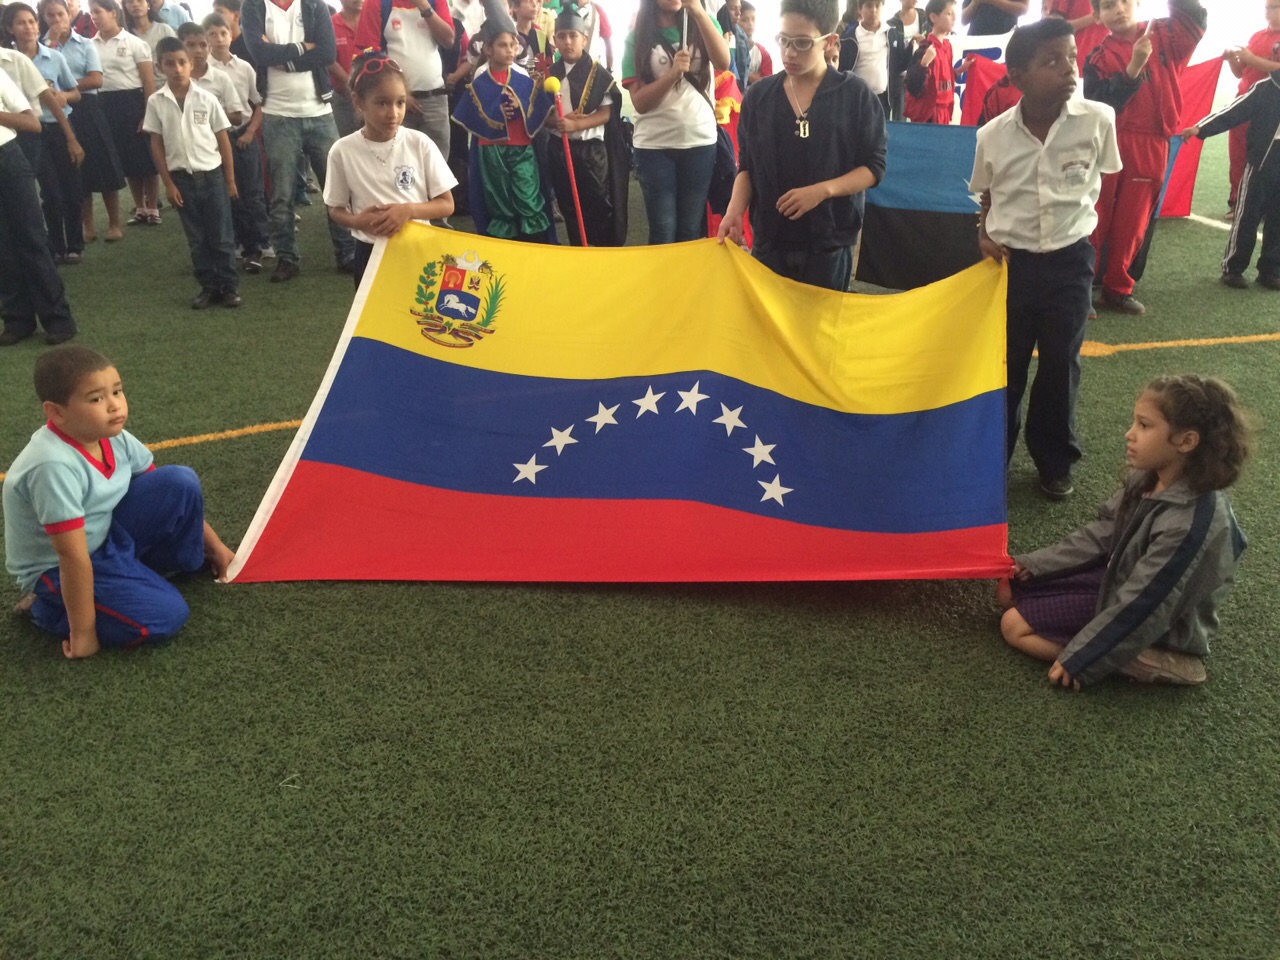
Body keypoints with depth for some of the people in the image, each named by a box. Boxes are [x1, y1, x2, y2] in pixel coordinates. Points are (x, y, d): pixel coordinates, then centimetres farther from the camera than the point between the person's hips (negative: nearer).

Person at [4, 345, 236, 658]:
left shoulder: (114, 437, -11)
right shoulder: (54, 466, -34)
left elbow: (175, 494, 3)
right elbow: (73, 556, -30)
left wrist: (215, 546, 10)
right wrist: (83, 632, -24)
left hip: (108, 534, 7)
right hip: (57, 570, -6)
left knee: (181, 480, -13)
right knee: (164, 616, -23)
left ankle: (184, 562, 13)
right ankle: (48, 609, -1)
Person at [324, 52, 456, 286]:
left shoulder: (420, 144, -7)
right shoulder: (343, 151, -6)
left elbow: (447, 205, -3)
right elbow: (335, 209, 5)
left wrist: (409, 209, -20)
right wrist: (357, 221, -17)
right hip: (371, 253, 0)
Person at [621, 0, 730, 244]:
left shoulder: (702, 26, 6)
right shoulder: (637, 37, 0)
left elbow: (723, 63, -14)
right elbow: (639, 102, -7)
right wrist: (672, 73, -20)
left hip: (700, 141, 2)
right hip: (654, 145, -1)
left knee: (691, 231, 7)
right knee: (663, 231, 0)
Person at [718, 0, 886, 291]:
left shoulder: (856, 95, -4)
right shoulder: (758, 96, 3)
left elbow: (873, 167, -3)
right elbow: (747, 166, 8)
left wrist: (822, 191, -18)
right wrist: (735, 211, -9)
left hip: (829, 243, -2)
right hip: (770, 242, 2)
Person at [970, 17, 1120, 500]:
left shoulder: (1098, 120, -12)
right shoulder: (993, 135, -10)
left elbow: (1096, 182, 7)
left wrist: (1075, 220, 4)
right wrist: (985, 234, -7)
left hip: (1070, 262, 0)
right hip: (1010, 261, 0)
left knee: (1060, 365, 10)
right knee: (1003, 365, 10)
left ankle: (1055, 462, 29)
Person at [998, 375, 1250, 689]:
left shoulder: (1192, 524, -33)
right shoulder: (1148, 479, -9)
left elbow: (1141, 608, -28)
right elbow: (1101, 534, 4)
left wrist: (1078, 661, -21)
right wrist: (1033, 565, 0)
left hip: (1152, 627, -8)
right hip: (1119, 581, 8)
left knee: (1016, 625, -10)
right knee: (1011, 590, 6)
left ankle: (1139, 661, -8)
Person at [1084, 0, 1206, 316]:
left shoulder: (1166, 38, 7)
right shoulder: (1099, 58, 1)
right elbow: (1099, 106, -11)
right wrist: (1133, 68, -19)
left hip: (1151, 149, 2)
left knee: (1132, 224, 8)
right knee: (1094, 220, -3)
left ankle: (1117, 288, 18)